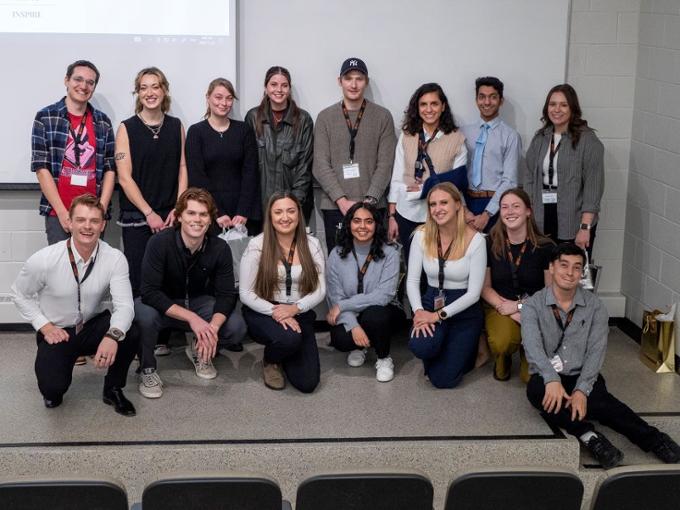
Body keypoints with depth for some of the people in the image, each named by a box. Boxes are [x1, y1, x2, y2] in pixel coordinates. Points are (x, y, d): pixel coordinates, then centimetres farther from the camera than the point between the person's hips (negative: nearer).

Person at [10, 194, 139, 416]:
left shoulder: (115, 258, -17)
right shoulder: (44, 260, -19)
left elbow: (124, 305, -24)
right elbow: (20, 294, -1)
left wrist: (113, 335, -44)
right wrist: (44, 326, -13)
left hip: (95, 325, 2)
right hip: (57, 332, -2)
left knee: (130, 334, -30)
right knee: (52, 388, -27)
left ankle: (113, 389, 0)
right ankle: (55, 383, 15)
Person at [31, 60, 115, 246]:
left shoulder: (102, 122, 10)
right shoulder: (45, 117, 2)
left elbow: (110, 168, 9)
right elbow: (41, 167, -3)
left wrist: (102, 209, -4)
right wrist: (62, 212, -9)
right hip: (58, 213, -2)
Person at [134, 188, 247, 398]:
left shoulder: (220, 248, -16)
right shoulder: (159, 243, -25)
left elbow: (226, 294, -13)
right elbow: (150, 292, -30)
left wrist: (213, 326, -34)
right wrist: (192, 318, -38)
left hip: (199, 302, 3)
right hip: (163, 305, -3)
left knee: (237, 327, -21)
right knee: (144, 314, -36)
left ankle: (200, 351, 12)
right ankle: (148, 369, -8)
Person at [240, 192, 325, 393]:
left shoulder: (312, 245, 0)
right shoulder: (257, 245, -8)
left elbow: (320, 290, -1)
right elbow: (246, 293, -8)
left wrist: (295, 308, -18)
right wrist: (275, 311, -21)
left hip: (299, 314, 3)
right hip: (263, 313, -3)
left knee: (308, 383, -10)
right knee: (289, 338, -37)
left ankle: (284, 358, 26)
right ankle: (270, 360, 1)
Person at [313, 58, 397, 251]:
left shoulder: (383, 117, 5)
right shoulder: (325, 117, 7)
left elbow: (385, 164, 0)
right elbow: (321, 165, 0)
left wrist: (370, 199, -12)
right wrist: (341, 200, -11)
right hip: (334, 205, 1)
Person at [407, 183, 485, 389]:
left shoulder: (475, 240, -15)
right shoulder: (421, 235, -6)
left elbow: (474, 293, -14)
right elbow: (412, 280, -3)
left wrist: (438, 315, -19)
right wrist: (418, 311, -21)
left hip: (463, 309, -2)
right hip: (430, 303, 2)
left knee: (443, 379, -10)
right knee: (420, 346, -32)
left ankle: (463, 350, 26)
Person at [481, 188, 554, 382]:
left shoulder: (545, 247, -5)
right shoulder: (491, 244, -1)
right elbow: (485, 287, 4)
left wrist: (519, 306, -9)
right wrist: (505, 307, -12)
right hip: (499, 308, 1)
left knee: (532, 377, -20)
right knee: (502, 342, -34)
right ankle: (502, 360, 5)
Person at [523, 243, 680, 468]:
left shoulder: (595, 306, 3)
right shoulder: (533, 305, -1)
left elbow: (596, 351, -7)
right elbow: (532, 345, -17)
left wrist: (582, 390, -24)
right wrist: (552, 379, -37)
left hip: (583, 377, 0)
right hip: (547, 378, 0)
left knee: (599, 397, -32)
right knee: (536, 390, -34)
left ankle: (653, 440, -43)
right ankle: (588, 435, -43)